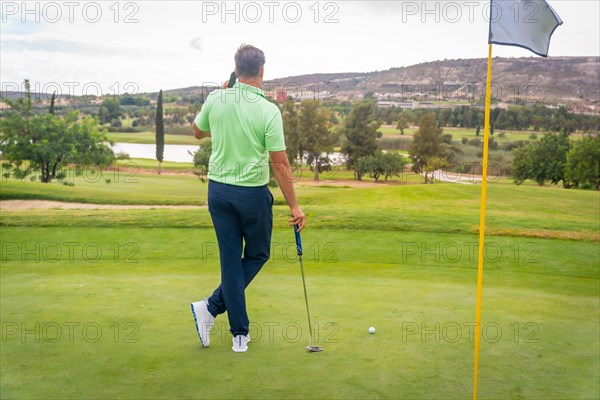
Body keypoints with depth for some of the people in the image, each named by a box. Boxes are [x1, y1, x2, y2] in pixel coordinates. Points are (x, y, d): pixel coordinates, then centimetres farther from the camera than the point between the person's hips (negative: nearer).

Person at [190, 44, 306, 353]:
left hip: (218, 189, 4)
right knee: (257, 255, 17)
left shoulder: (215, 100, -3)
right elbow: (280, 164, -15)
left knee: (231, 260, 10)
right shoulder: (268, 111, -14)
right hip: (253, 193, -4)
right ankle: (212, 306, 8)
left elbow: (197, 132, 17)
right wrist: (294, 206, -8)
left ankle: (240, 333, 11)